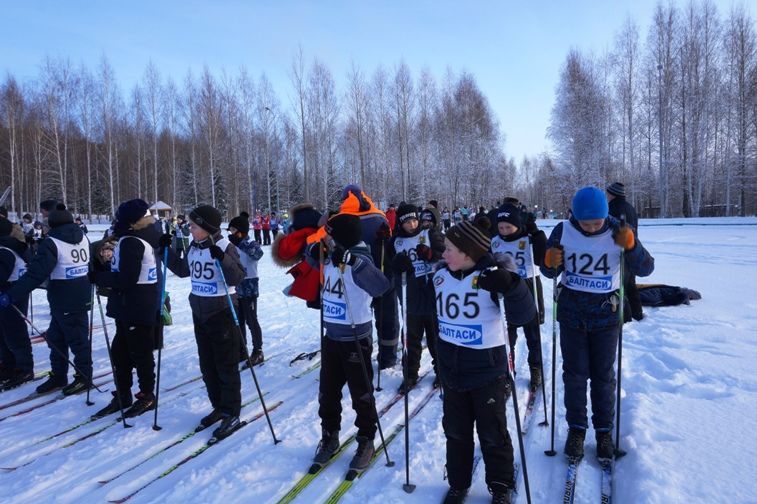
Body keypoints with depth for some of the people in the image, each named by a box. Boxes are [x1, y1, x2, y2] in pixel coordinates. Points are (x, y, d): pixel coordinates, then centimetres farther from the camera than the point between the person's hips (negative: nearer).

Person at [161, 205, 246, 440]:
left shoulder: (225, 246, -15)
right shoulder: (193, 247, 6)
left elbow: (237, 278, -22)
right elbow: (183, 270, 19)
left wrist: (222, 258, -36)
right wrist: (166, 250, 11)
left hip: (222, 313, -7)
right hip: (199, 313, 8)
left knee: (226, 366, 1)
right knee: (207, 365, 15)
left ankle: (232, 414, 11)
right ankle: (219, 407, 30)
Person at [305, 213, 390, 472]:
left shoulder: (359, 261, -22)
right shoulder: (330, 257, -1)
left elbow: (381, 285, -39)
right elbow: (315, 261, 21)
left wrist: (351, 260, -46)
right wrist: (314, 250, -3)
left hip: (355, 338, -7)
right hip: (331, 335, 7)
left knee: (361, 393, 8)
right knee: (327, 391, 16)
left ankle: (366, 441, 26)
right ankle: (330, 436, 34)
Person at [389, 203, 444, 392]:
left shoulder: (430, 234, -2)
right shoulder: (396, 241, 6)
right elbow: (390, 267, 10)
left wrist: (430, 254, -21)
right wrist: (398, 264, -12)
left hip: (433, 294, -2)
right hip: (411, 298, 2)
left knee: (436, 336, 13)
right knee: (411, 338, 11)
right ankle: (410, 374, 24)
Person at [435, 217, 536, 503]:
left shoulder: (490, 277, -19)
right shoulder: (440, 276, -2)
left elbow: (522, 316, -24)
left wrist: (510, 285, -38)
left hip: (487, 370, -4)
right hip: (451, 370, 5)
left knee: (493, 433, 13)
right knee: (455, 431, 19)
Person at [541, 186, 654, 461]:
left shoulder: (618, 232, -11)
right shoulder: (563, 231, -10)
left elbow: (645, 269, -13)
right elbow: (550, 272, -1)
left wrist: (631, 246, -31)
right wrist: (550, 262, -24)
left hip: (606, 313, 0)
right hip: (571, 312, 0)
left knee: (603, 376, 10)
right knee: (574, 374, 7)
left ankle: (604, 430, 27)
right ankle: (576, 428, 23)